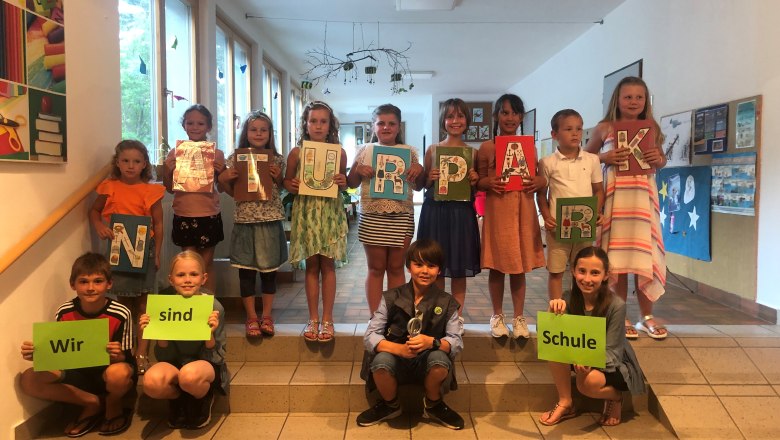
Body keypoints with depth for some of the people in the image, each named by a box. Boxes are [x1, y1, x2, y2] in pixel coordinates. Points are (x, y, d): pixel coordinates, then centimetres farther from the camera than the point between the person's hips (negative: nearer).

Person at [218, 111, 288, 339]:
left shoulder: (277, 160, 2)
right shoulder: (235, 159, 3)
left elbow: (282, 190, 9)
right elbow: (232, 192, 9)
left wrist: (278, 177, -10)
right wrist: (222, 179, -9)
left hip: (270, 220, 0)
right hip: (245, 220, 0)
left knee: (269, 269, 8)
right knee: (246, 270, 5)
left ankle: (266, 315, 22)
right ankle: (251, 317, 18)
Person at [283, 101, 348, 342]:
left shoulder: (339, 152, 4)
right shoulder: (296, 152, 3)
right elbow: (287, 180, 11)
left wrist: (342, 182, -10)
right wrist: (291, 185, -10)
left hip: (330, 211, 0)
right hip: (306, 211, 0)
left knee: (328, 265, 3)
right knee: (311, 266, 5)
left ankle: (327, 319, 13)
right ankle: (313, 318, 16)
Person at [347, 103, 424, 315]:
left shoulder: (409, 151, 7)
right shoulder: (364, 150, 7)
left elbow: (418, 186, 12)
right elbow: (352, 184, 10)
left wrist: (420, 171, -8)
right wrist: (358, 171, -9)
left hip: (401, 217, 0)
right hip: (372, 217, 0)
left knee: (396, 268, 8)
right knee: (376, 268, 6)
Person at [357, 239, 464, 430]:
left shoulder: (447, 303, -3)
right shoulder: (391, 298, -5)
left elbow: (456, 342, -9)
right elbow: (370, 336, -11)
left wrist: (431, 342, -31)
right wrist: (400, 349, -29)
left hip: (427, 364, 0)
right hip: (397, 362, 0)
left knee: (439, 359, -33)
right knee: (381, 362, -33)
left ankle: (433, 405, 1)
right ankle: (390, 405, 2)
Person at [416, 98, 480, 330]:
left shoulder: (473, 152, 6)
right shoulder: (432, 150, 5)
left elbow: (476, 188, 11)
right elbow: (423, 185, 9)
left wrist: (475, 180, -10)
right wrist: (430, 178, -12)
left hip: (462, 212, 0)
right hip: (435, 210, 0)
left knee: (460, 268, 6)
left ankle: (457, 316, 20)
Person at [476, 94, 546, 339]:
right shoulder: (487, 148, 1)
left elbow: (538, 177, 13)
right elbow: (478, 181, 3)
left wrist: (539, 182, -9)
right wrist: (488, 183, -18)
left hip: (523, 210, 2)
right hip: (497, 210, -2)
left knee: (520, 266, 8)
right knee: (496, 266, 6)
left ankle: (519, 317, 20)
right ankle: (497, 315, 22)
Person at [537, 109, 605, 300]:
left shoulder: (592, 160, 5)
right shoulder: (548, 163, -1)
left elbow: (598, 190, 10)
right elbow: (541, 193, 3)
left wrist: (597, 212, -6)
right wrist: (546, 217, -10)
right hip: (558, 225, -2)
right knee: (555, 271, 5)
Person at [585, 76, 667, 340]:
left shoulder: (651, 128, 10)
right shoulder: (604, 128, 2)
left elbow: (661, 160, 19)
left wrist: (658, 160, -4)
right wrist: (605, 157, -10)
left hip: (643, 195, 2)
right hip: (615, 195, -2)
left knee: (645, 255, 5)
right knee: (618, 255, 3)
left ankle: (647, 317, 20)